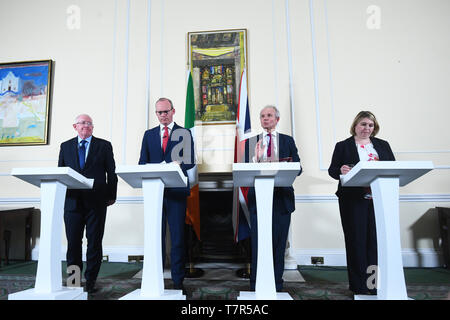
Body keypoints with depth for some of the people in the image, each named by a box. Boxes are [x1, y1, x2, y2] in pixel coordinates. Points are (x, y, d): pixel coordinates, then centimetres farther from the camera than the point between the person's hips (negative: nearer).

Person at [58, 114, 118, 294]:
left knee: (94, 242, 3)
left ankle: (90, 281, 15)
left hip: (96, 202, -2)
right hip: (72, 202, 2)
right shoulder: (65, 146, 14)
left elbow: (111, 173, 5)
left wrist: (111, 196, -1)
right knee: (73, 242, 7)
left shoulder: (104, 146, 7)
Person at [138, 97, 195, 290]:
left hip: (176, 190, -2)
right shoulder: (149, 134, 16)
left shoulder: (184, 134, 8)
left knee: (178, 236, 1)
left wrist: (176, 166, -21)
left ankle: (178, 280, 12)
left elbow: (190, 161, -1)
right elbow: (142, 162, 10)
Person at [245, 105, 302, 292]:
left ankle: (276, 286, 19)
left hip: (281, 198, 1)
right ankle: (256, 285, 14)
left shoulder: (288, 141, 11)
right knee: (257, 243, 2)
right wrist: (256, 158, -16)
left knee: (279, 243, 6)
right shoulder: (251, 142, 10)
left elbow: (298, 168, 5)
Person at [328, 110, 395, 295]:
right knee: (357, 240, 1)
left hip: (378, 199, 3)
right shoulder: (343, 146, 6)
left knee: (378, 238, 3)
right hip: (353, 200, -3)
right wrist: (341, 171, -21)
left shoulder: (383, 145, 16)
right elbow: (332, 170, 1)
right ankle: (360, 285, 12)